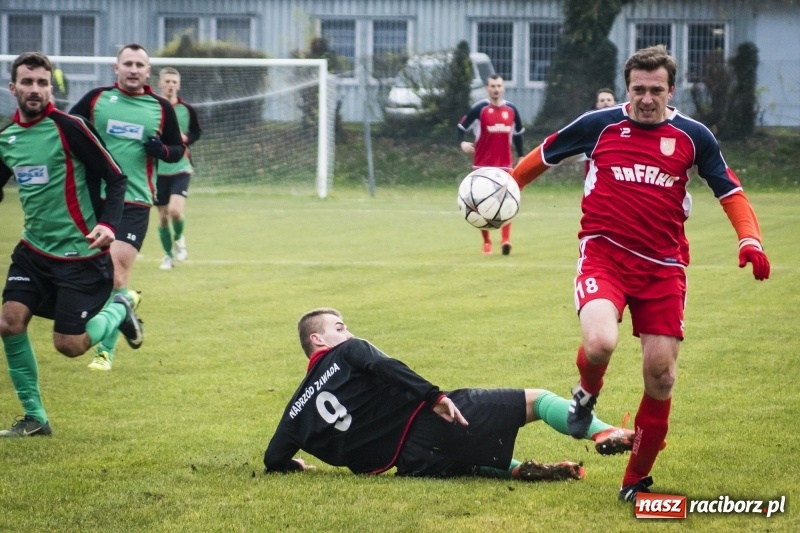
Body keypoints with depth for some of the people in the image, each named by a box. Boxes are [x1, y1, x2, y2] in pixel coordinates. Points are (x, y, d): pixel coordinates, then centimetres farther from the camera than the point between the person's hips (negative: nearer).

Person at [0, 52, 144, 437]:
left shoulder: (68, 128, -14)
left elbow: (116, 178, -12)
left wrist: (108, 224, -26)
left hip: (80, 254, -5)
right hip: (34, 250, 5)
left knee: (69, 345, -6)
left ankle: (119, 310, 26)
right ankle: (34, 418, 4)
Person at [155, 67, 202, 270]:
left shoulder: (187, 110, -1)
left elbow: (196, 132, 11)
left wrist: (185, 138, -9)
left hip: (180, 168, -1)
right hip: (158, 169, 1)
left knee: (175, 210, -19)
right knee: (163, 216, 5)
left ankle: (179, 238, 13)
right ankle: (168, 255, 24)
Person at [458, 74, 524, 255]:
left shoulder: (511, 110, 6)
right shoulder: (479, 109, -5)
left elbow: (518, 133, 18)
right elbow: (462, 127, -2)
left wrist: (521, 156, 17)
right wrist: (463, 142, -21)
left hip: (505, 164, 2)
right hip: (483, 164, -2)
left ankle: (506, 239, -12)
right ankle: (487, 242, 15)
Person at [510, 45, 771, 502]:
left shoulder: (693, 137, 3)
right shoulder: (599, 125, 0)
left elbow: (731, 192, 8)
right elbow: (543, 156, 15)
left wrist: (750, 240, -8)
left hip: (663, 267, 2)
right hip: (604, 255, -2)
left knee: (660, 374, -1)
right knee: (599, 343, -29)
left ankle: (638, 480, 17)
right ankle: (587, 394, 10)